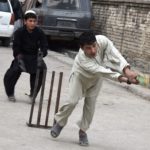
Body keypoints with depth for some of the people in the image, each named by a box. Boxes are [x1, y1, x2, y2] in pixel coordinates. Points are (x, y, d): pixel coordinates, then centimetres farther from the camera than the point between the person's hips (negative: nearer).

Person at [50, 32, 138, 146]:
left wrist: (127, 70, -58)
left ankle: (83, 131, 21)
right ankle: (60, 122, 14)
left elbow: (115, 55, -42)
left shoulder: (102, 40, -38)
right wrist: (122, 78, -56)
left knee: (90, 105, 3)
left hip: (96, 78, 4)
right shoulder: (82, 59, -45)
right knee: (72, 101, -13)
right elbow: (103, 72, -47)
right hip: (80, 75, -3)